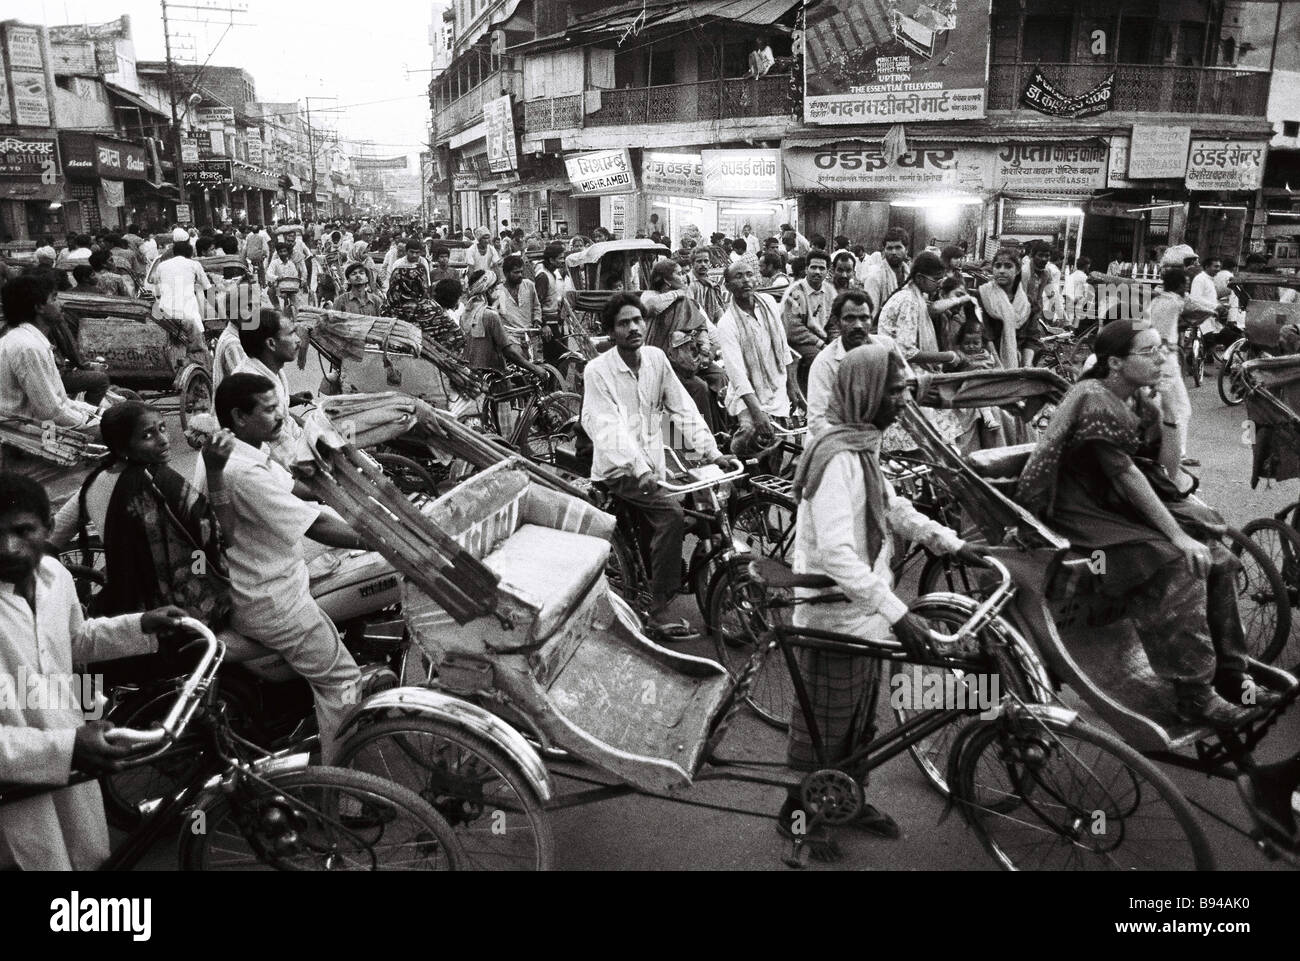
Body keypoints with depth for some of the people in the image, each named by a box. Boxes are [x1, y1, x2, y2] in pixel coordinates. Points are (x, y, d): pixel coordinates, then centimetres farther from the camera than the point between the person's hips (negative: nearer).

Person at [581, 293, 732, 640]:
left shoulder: (656, 358, 5)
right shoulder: (597, 370, -10)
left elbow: (684, 408, 3)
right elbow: (610, 428, -21)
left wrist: (709, 450, -9)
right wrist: (641, 468, -34)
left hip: (653, 465, 6)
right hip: (618, 470, -6)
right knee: (671, 513, -25)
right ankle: (658, 613, -21)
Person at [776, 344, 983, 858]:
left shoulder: (862, 446, 7)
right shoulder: (837, 456, -26)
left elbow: (892, 507, 18)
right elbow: (836, 552, -33)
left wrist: (953, 543, 13)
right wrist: (896, 611, -34)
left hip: (862, 614, 9)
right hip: (836, 617, -9)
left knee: (859, 715, 23)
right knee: (824, 725, 8)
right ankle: (797, 814, 27)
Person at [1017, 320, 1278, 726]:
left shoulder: (1141, 400, 7)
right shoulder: (1095, 400, -19)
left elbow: (1166, 470, 4)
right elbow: (1126, 476, -23)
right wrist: (1177, 535, -23)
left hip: (1123, 506, 8)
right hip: (1085, 514, -8)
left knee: (1218, 558, -5)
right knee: (1179, 567, -26)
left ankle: (1230, 676, 5)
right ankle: (1193, 695, -19)